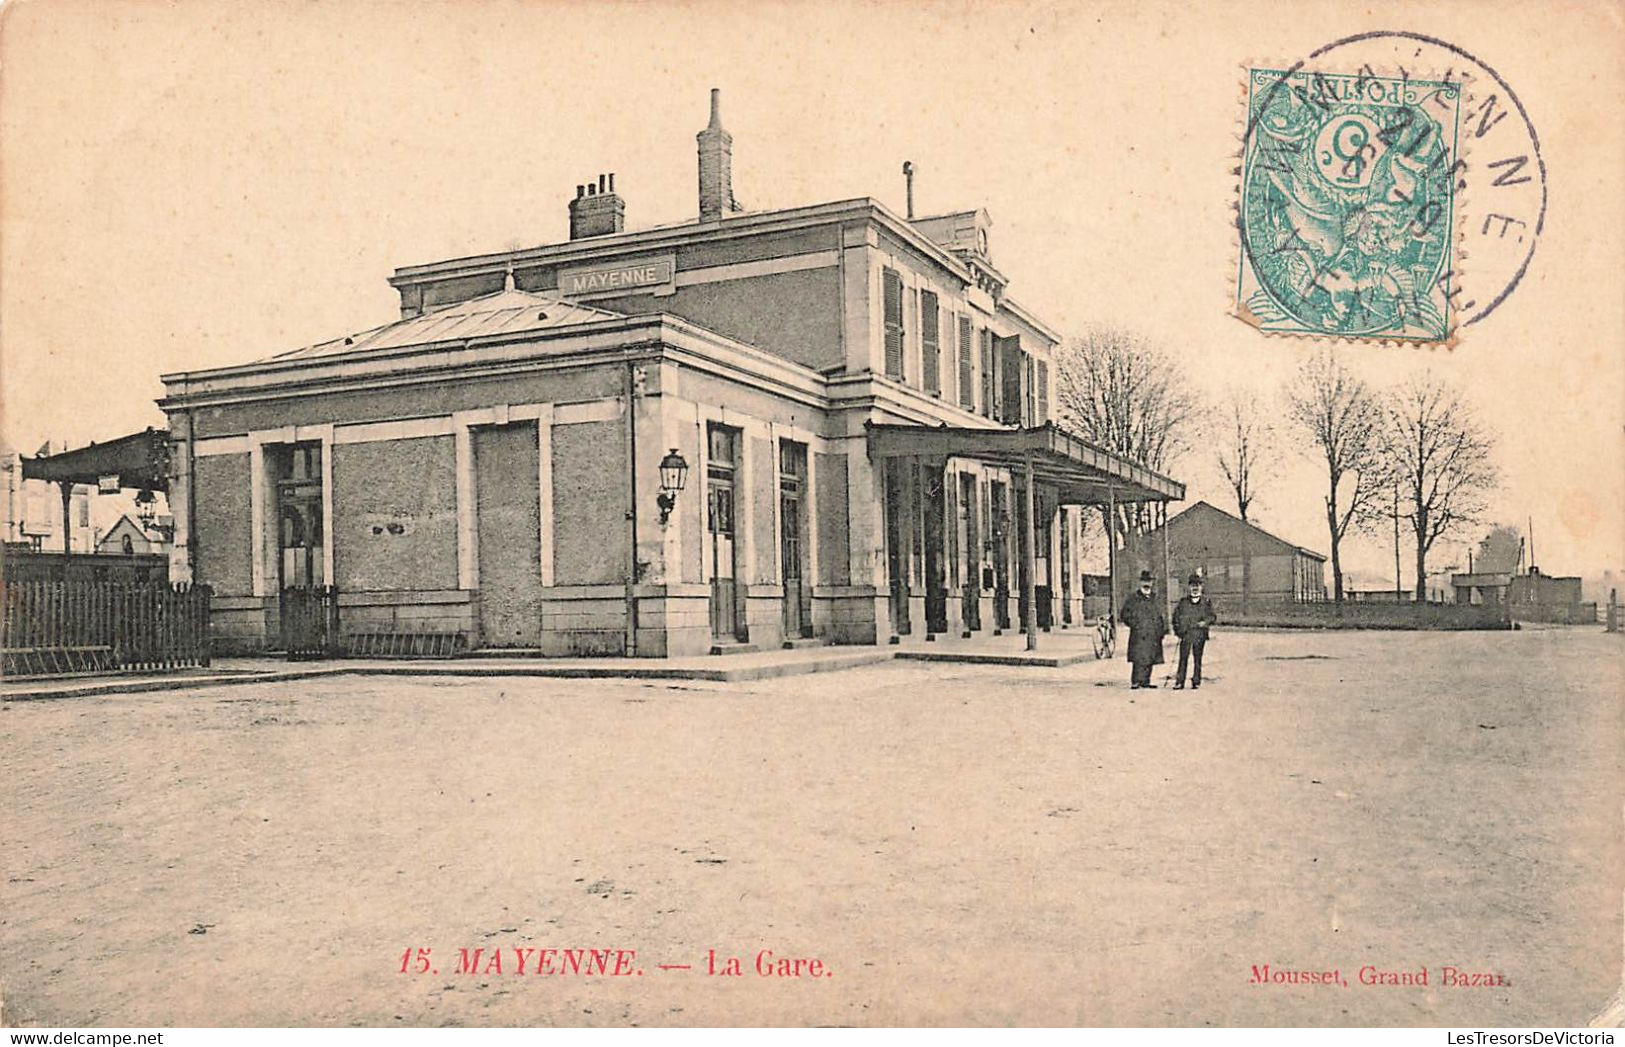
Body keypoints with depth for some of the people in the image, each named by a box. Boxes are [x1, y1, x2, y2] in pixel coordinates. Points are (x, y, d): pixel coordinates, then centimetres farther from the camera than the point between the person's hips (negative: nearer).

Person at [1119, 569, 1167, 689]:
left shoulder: (1155, 598, 17)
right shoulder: (1133, 598, 4)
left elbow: (1162, 616, 20)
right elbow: (1125, 616, 3)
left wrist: (1163, 629, 9)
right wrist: (1134, 625, -6)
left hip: (1153, 635, 5)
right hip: (1139, 635, -5)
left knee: (1150, 659, 6)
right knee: (1139, 659, -12)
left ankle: (1145, 681, 12)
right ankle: (1135, 682, -11)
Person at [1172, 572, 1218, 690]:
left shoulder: (1206, 602, 8)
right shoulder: (1183, 602, 11)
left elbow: (1212, 616, 6)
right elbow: (1176, 616, 14)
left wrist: (1205, 622, -14)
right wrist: (1177, 630, 3)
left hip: (1200, 634, -1)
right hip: (1186, 634, 1)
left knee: (1197, 659, 2)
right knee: (1183, 658, -2)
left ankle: (1196, 681, 9)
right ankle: (1180, 681, 0)